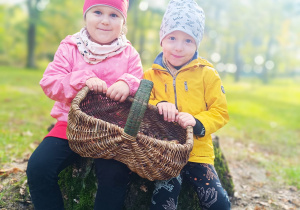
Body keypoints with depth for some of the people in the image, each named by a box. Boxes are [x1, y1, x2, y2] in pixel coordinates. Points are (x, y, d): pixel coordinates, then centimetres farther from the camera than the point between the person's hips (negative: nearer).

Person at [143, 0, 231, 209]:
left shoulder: (207, 74, 2)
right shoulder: (151, 75, 5)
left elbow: (220, 112, 1)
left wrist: (196, 121, -18)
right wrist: (158, 105, -15)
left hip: (198, 153, 1)